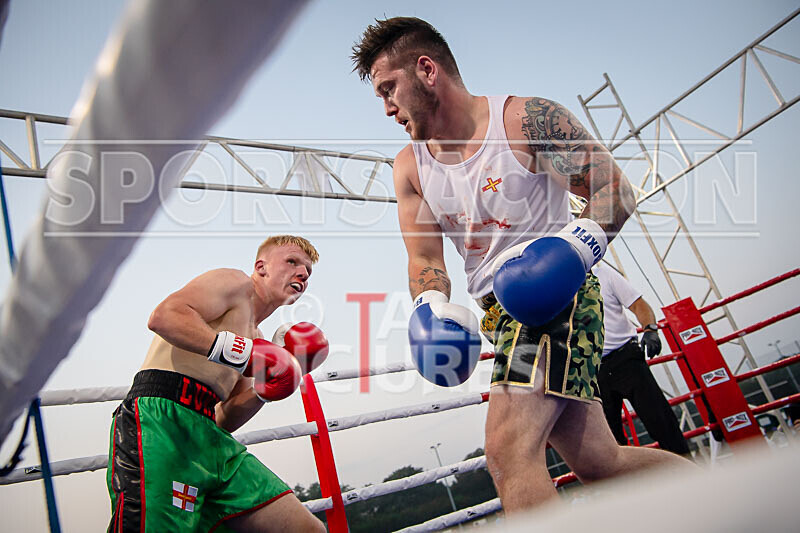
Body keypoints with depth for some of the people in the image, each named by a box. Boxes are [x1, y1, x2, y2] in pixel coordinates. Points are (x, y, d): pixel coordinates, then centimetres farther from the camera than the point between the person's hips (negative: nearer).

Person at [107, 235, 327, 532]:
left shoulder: (254, 338, 29)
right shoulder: (235, 282, 6)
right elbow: (163, 316, -14)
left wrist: (263, 392, 6)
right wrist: (244, 352, -18)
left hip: (210, 437, 8)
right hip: (162, 418, -7)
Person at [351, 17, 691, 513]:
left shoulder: (528, 119, -9)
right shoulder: (410, 167, 8)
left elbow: (616, 189, -7)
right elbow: (425, 259, 6)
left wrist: (577, 243, -26)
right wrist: (432, 305, -15)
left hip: (554, 296, -6)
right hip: (502, 310, 7)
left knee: (509, 450, -23)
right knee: (598, 461, 12)